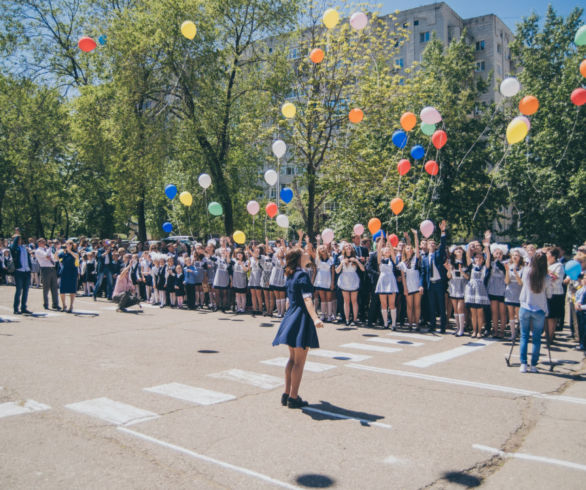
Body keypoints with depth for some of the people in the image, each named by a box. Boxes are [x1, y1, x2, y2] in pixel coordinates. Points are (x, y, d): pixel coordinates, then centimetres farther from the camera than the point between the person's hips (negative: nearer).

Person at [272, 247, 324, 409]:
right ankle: (293, 398, 2)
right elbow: (307, 299, -26)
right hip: (302, 319, -9)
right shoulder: (302, 275, -14)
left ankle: (287, 394, 19)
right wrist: (315, 318, -38)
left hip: (291, 317, 9)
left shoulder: (291, 276, 13)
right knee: (299, 362, -2)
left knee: (292, 359, 16)